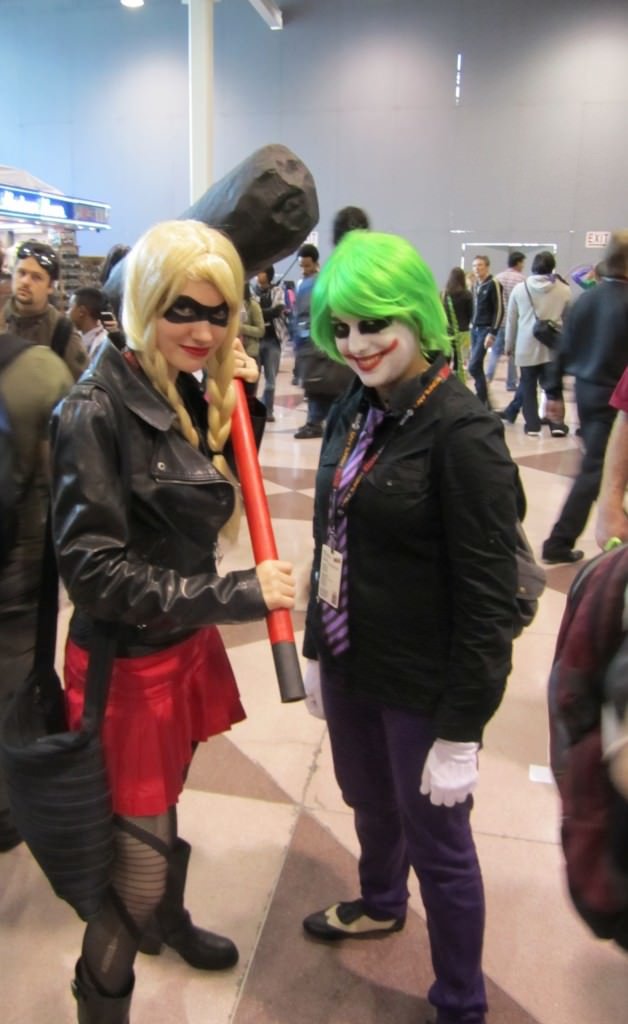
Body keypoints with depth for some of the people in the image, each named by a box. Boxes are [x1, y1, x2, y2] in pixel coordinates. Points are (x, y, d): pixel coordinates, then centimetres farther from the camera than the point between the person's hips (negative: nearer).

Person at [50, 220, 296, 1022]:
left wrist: (240, 404, -4)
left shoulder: (189, 392, 1)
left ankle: (168, 920, 55)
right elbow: (95, 573, -23)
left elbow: (216, 496, 12)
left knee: (161, 805, 28)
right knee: (137, 855, 7)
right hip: (127, 663, -7)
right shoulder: (97, 412, -22)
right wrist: (238, 595, -24)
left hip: (185, 643, 7)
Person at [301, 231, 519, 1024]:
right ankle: (380, 904, 59)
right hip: (349, 663, 7)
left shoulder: (462, 431, -21)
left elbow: (488, 594, -19)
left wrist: (462, 729, -16)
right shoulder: (353, 410, 2)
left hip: (422, 686, -7)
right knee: (368, 802, 29)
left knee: (438, 846, 13)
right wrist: (316, 647, 13)